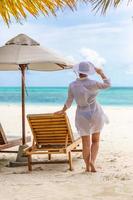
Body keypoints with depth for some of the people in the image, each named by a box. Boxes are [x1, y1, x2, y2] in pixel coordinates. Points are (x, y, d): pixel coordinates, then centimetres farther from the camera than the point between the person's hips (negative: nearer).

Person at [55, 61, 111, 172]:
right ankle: (92, 161, -7)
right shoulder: (92, 83, -16)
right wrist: (101, 72, 7)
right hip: (95, 114, -2)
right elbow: (107, 84, -2)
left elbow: (69, 102, 2)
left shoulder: (72, 85, -7)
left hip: (82, 116, 2)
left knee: (86, 144, 13)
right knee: (95, 141, 13)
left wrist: (62, 111, 19)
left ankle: (88, 166, 16)